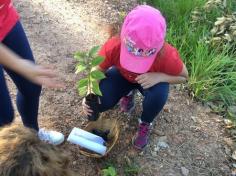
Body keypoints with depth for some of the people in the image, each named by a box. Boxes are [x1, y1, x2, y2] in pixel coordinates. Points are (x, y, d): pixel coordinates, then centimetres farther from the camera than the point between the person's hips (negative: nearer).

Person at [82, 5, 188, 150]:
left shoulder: (167, 55, -38)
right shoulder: (113, 46, -37)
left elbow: (184, 77, -18)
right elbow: (98, 70, -19)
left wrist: (159, 77, -38)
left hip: (152, 78, -1)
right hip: (122, 75, 2)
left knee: (159, 94, -35)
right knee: (101, 102, -21)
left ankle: (145, 124, 0)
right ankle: (128, 93, 14)